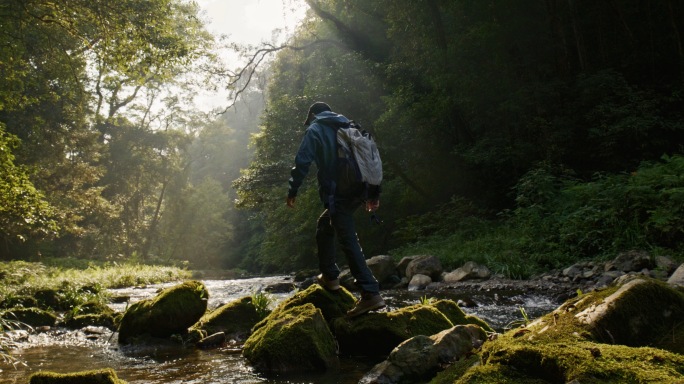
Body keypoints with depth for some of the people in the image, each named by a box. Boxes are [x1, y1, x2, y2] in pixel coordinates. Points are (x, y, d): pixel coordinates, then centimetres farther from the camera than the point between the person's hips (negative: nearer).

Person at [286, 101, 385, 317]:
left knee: (348, 241, -8)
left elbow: (302, 161, -7)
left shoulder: (315, 130, 5)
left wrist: (293, 191, 1)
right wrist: (374, 194, 20)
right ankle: (329, 275, 28)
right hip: (357, 191, 7)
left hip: (337, 194, -7)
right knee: (324, 226, 26)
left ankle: (371, 293, -13)